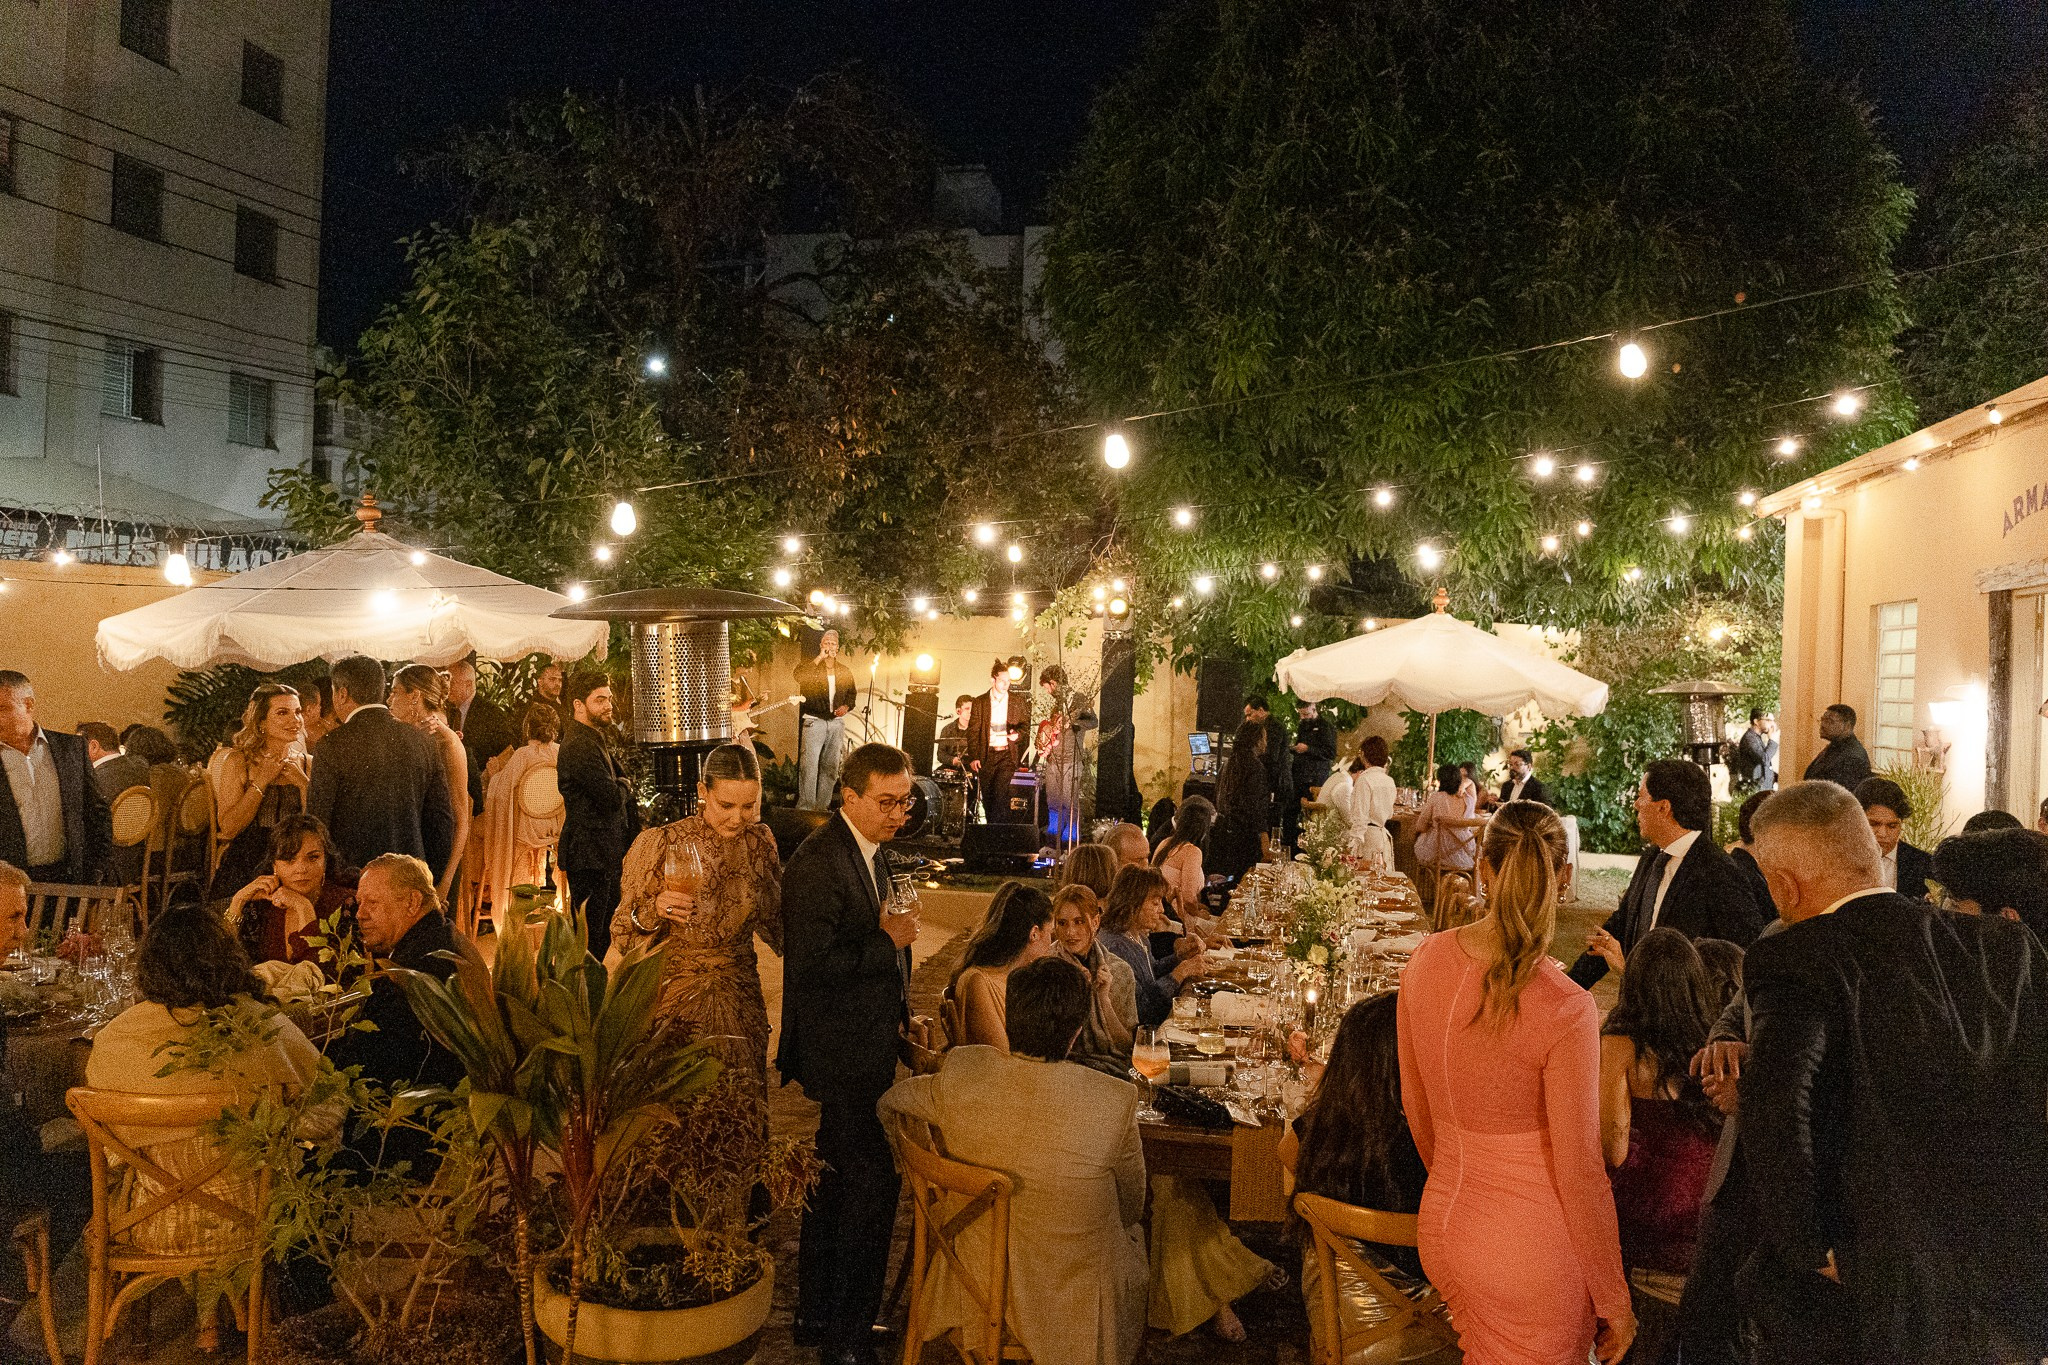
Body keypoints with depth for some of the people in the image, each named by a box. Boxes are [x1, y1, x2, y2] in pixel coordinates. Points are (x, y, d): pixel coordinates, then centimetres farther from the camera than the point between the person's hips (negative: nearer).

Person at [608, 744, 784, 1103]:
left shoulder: (760, 841, -2)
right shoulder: (661, 844, -13)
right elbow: (623, 935, -7)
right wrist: (654, 911, -24)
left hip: (741, 999, 3)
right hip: (676, 998, -3)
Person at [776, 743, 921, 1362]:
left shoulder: (871, 851, 10)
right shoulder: (817, 862, -20)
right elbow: (810, 964, -26)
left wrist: (899, 1009, 17)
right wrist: (886, 940, -22)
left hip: (864, 1049, 10)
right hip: (838, 1054, -10)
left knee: (836, 1183, 20)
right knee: (873, 1184, -6)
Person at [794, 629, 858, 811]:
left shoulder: (844, 671, 12)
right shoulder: (810, 666, 0)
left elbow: (852, 693, 22)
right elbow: (798, 675, -22)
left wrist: (847, 706, 1)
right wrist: (820, 658, -20)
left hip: (837, 722, 4)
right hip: (814, 722, -4)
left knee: (831, 767, 7)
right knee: (809, 766, -11)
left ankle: (822, 807, 15)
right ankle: (805, 807, -9)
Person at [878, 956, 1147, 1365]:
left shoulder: (961, 1073, -20)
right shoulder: (1115, 1101, -28)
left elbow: (889, 1105, 3)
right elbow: (1131, 1206, -9)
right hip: (1073, 1307, -3)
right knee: (1135, 1235, 30)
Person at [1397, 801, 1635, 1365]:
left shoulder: (1425, 961, -8)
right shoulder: (1566, 1011, -25)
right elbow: (1579, 1173, -17)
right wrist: (1613, 1301, -3)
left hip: (1442, 1224, 5)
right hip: (1532, 1248, -5)